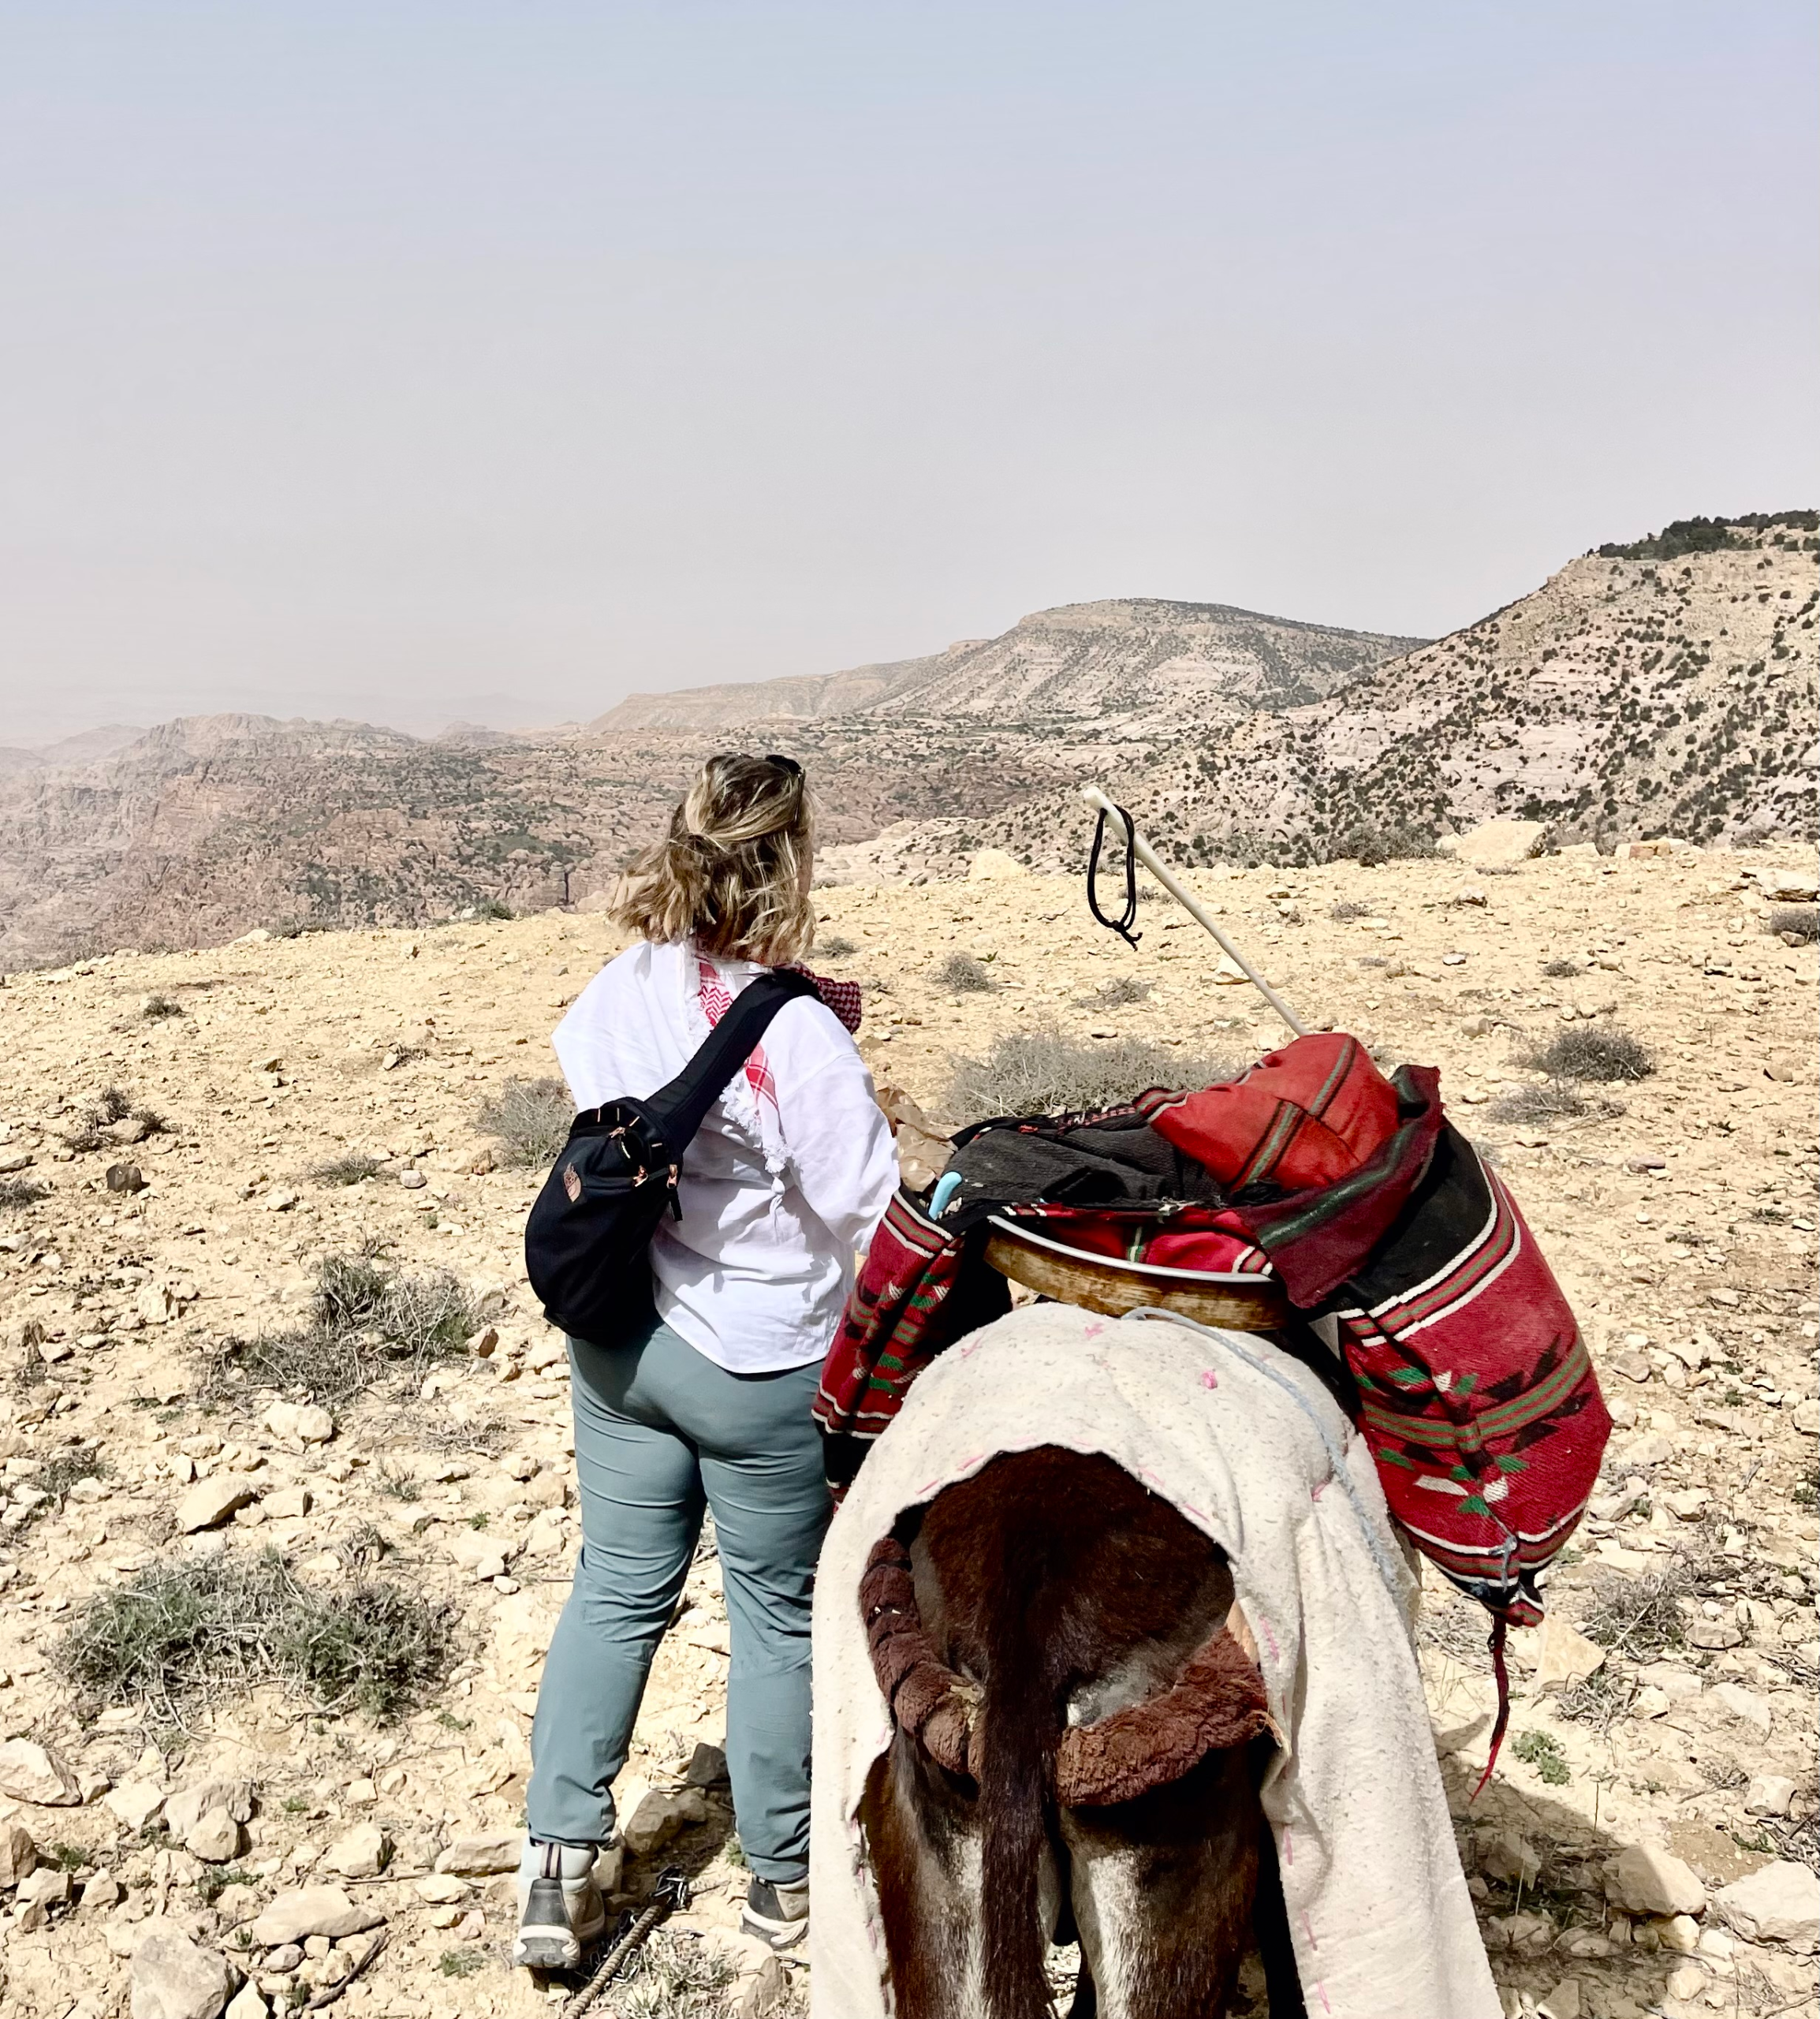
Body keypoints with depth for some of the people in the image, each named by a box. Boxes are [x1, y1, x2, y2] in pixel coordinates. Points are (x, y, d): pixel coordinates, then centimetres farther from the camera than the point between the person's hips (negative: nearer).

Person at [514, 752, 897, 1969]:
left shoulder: (620, 991, -7)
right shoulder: (800, 1039, -25)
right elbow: (868, 1204, -18)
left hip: (620, 1343, 5)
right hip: (759, 1364, -5)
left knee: (618, 1589, 17)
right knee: (779, 1609, 14)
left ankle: (559, 1865, 21)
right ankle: (785, 1879, 30)